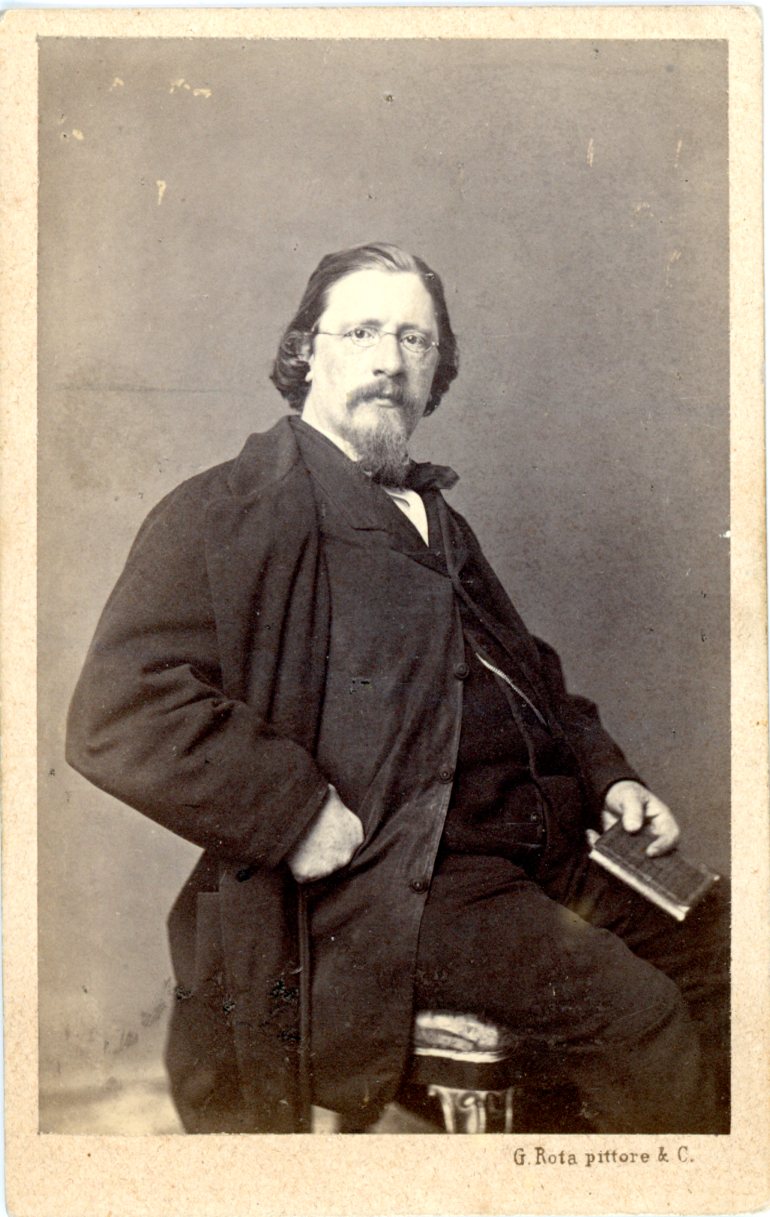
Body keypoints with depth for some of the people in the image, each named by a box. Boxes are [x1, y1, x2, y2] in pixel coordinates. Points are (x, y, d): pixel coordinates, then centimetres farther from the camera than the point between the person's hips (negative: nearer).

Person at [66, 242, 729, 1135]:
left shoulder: (434, 518, 23)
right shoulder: (228, 511, -4)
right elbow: (117, 713, -16)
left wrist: (603, 773, 14)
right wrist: (301, 813, -20)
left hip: (539, 850, 9)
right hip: (387, 880, -8)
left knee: (714, 951, 2)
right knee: (635, 1017, -20)